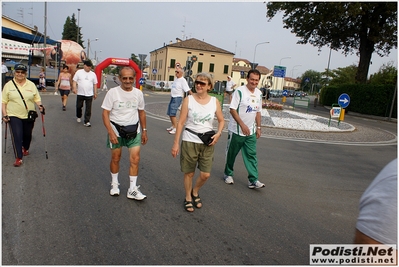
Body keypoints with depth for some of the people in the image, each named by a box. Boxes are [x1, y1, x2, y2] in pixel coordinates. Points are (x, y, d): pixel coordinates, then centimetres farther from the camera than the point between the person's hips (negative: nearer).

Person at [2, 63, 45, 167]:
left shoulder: (31, 85, 4)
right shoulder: (8, 85, 1)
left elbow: (37, 98, 8)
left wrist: (40, 106, -12)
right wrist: (4, 114, -5)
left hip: (29, 116, 2)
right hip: (14, 116, -2)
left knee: (28, 134, 14)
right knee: (17, 136, -8)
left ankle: (25, 148, 42)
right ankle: (18, 158, -3)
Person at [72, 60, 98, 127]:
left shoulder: (93, 74, 7)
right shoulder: (79, 72, 1)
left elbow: (95, 84, 11)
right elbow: (74, 81, 1)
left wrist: (95, 93, 9)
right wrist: (74, 88, -15)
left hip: (89, 94, 1)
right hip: (80, 94, -1)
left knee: (88, 109, -2)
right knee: (79, 106, 12)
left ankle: (87, 122, 1)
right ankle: (78, 117, 38)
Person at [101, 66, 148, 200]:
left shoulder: (138, 93, 0)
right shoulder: (112, 92, -11)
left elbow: (141, 112, 11)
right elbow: (105, 113, -11)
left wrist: (144, 131, 10)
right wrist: (111, 132, -20)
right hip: (116, 130, -2)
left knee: (135, 159, -3)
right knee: (116, 158, 11)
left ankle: (133, 190, 8)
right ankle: (114, 184, 33)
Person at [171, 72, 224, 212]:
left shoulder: (214, 101, 1)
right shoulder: (188, 99, -5)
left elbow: (221, 120, 12)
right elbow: (181, 122, -6)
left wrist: (218, 133, -8)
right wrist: (176, 143, -8)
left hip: (207, 143, 2)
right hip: (189, 141, -2)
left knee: (205, 174, 2)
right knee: (189, 173, 9)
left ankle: (195, 192, 34)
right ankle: (188, 198, 32)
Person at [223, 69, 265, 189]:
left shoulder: (259, 93, 8)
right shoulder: (239, 91, -13)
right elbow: (232, 110, -16)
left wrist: (258, 127, 12)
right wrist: (242, 125, -21)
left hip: (251, 132, 5)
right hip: (236, 130, -5)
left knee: (251, 155, 2)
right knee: (231, 153, 10)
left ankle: (253, 180, 5)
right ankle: (228, 174, 29)